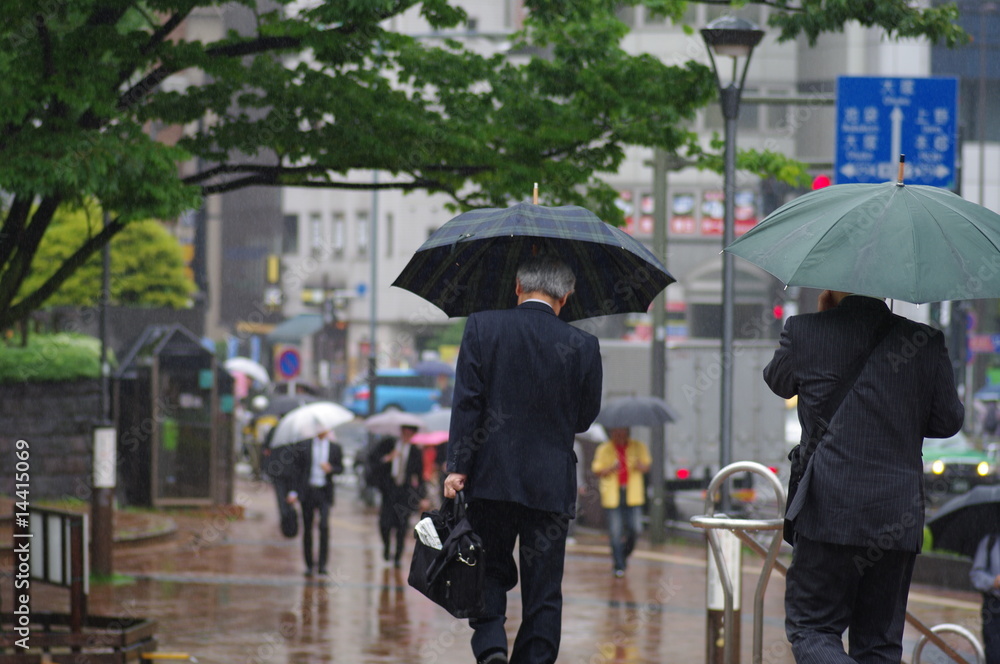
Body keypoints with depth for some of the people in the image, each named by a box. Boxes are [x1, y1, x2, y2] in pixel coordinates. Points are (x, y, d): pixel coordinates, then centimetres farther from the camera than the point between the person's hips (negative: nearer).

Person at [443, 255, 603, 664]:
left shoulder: (482, 328, -3)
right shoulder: (583, 346, -2)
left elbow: (467, 401, -8)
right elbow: (585, 418, 6)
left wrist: (457, 467, -7)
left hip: (492, 477, 0)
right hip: (551, 484, 0)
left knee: (490, 569, 13)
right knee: (543, 589, 7)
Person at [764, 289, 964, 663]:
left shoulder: (803, 332, -4)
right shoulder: (927, 342, 1)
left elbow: (778, 383, 16)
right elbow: (948, 421, 9)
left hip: (828, 510, -3)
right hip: (899, 517, 3)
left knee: (811, 631, 3)